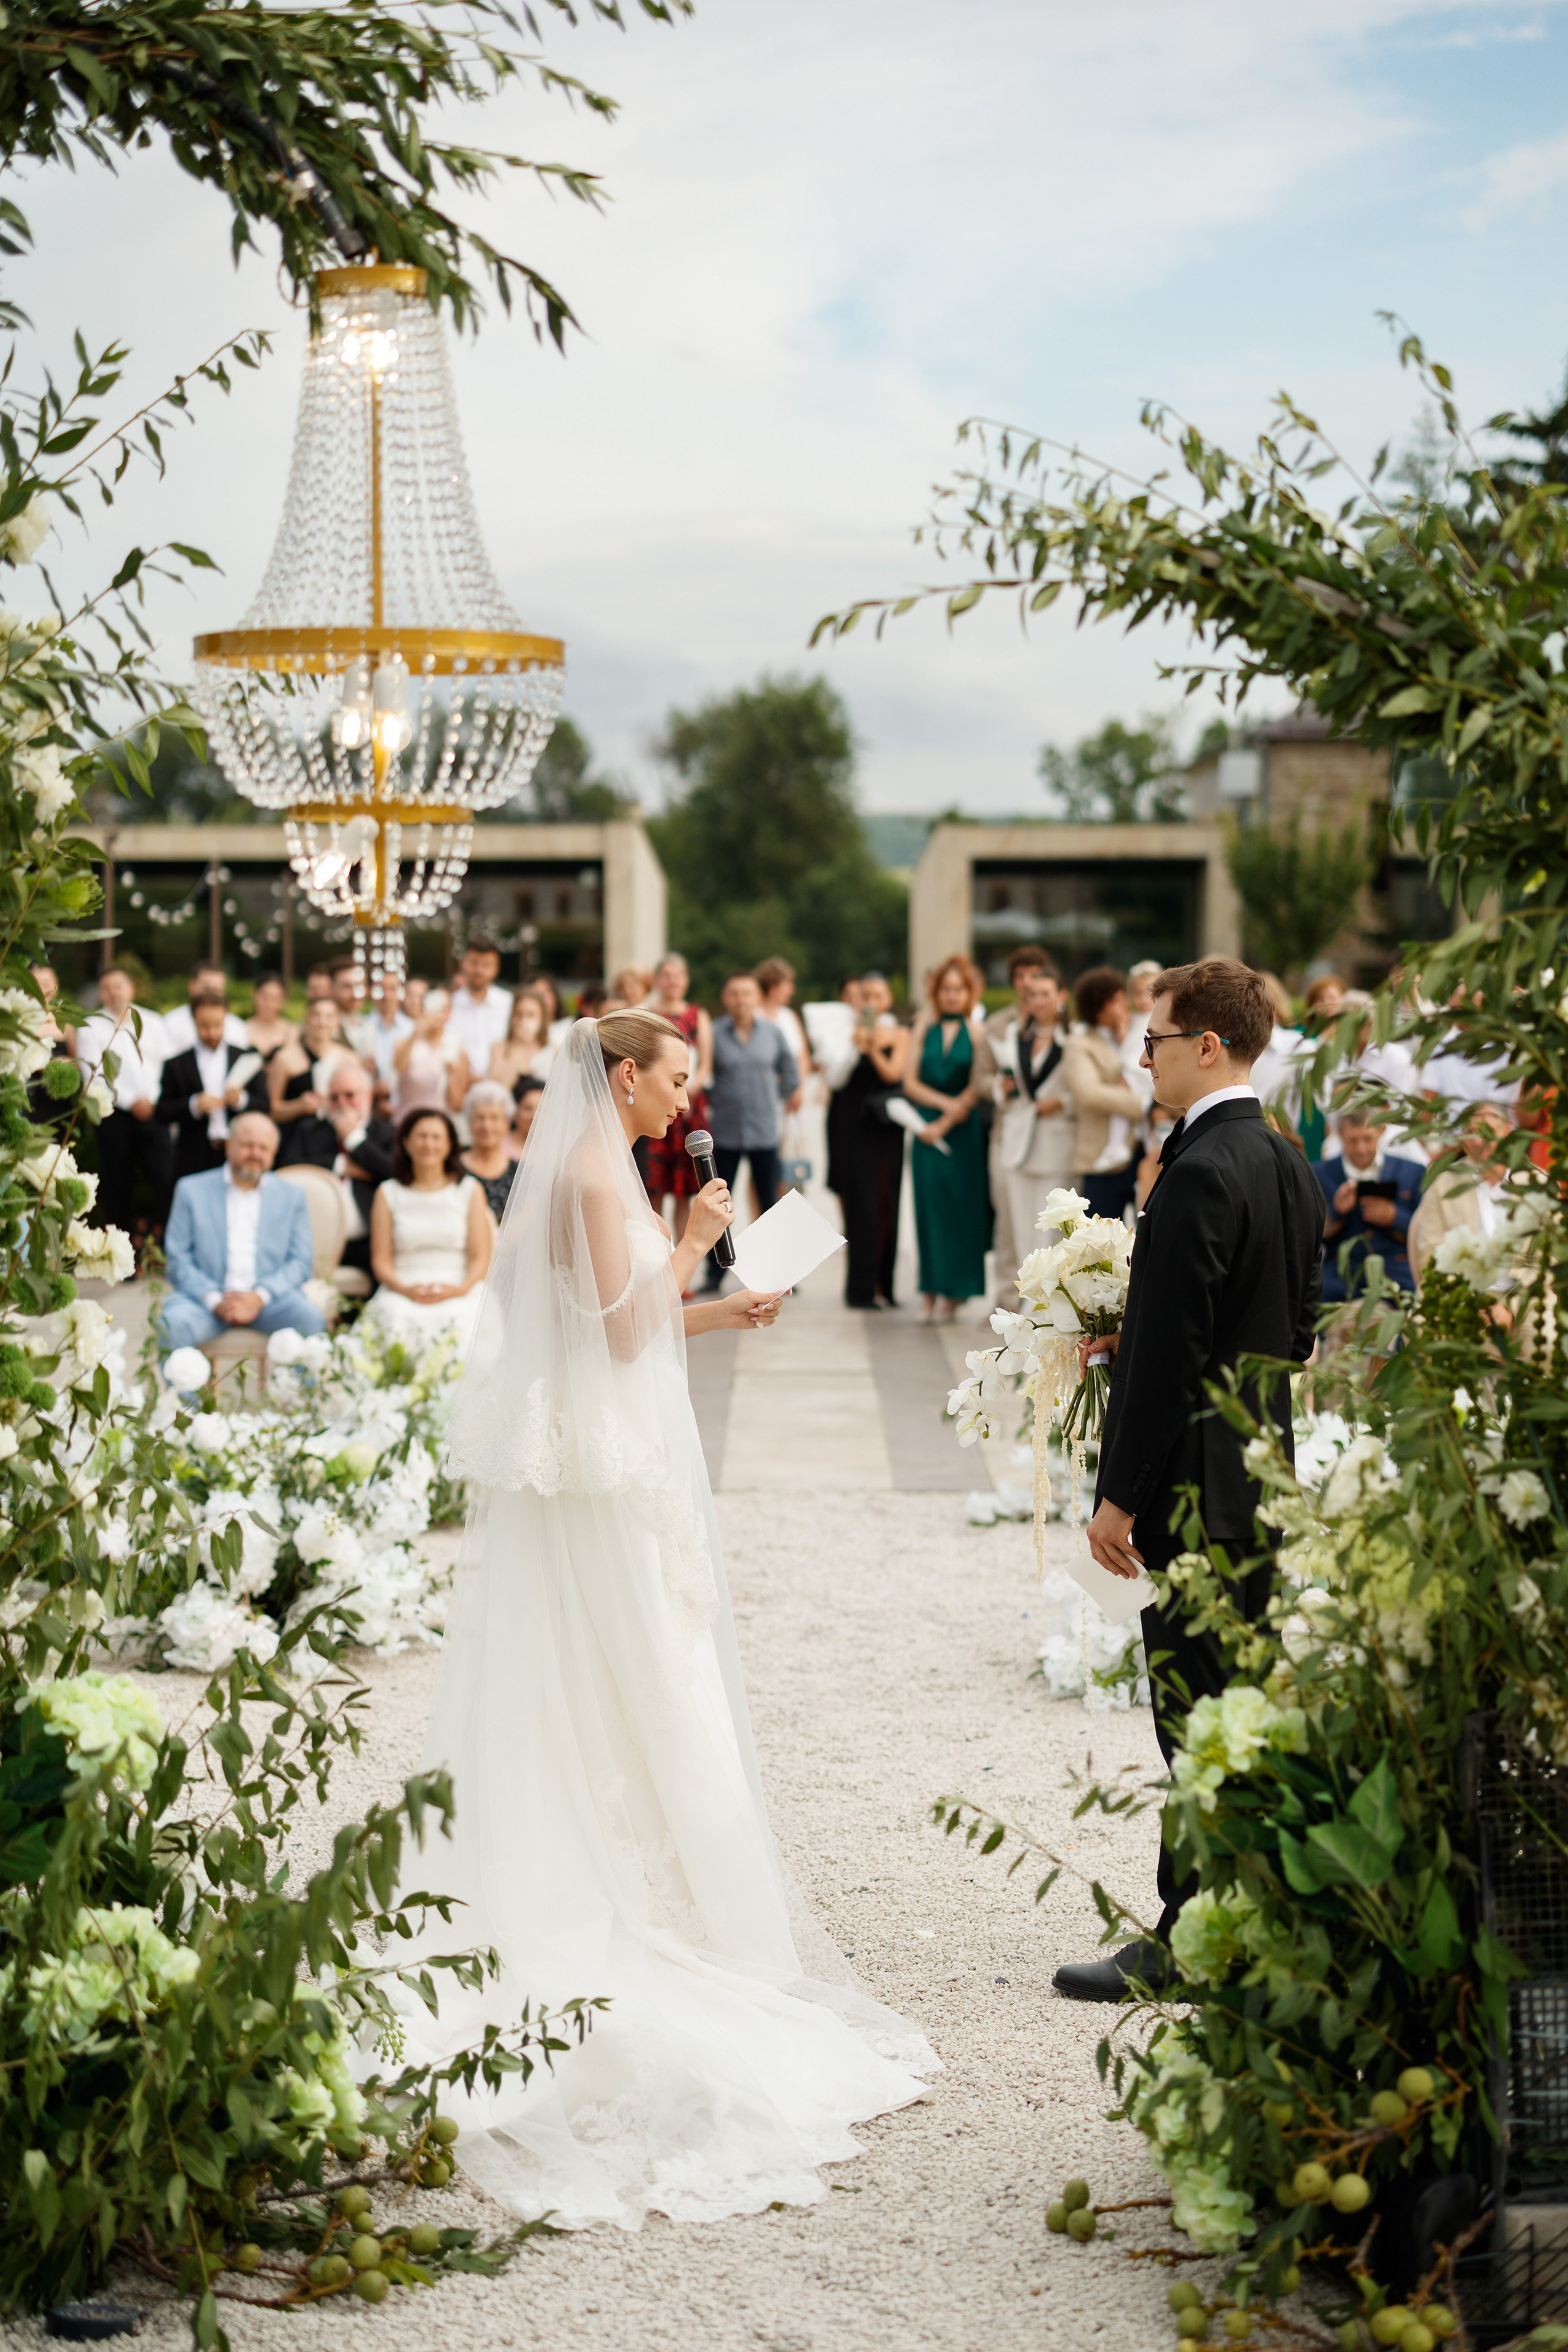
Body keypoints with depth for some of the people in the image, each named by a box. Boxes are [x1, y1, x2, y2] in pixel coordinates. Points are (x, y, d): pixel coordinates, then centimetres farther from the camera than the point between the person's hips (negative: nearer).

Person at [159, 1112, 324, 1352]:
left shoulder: (291, 1196, 17)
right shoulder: (191, 1190, 13)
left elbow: (300, 1263, 8)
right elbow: (177, 1258, 5)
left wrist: (259, 1297, -11)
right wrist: (214, 1301, -12)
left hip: (268, 1300, 1)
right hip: (206, 1299, -1)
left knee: (309, 1318, -31)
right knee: (174, 1322, -34)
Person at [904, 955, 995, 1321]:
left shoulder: (977, 1033, -2)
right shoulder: (924, 1028, 8)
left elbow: (977, 1090, -6)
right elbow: (910, 1082, 4)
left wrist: (944, 1124, -10)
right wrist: (944, 1102, -11)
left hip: (963, 1132, -3)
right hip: (926, 1129, 3)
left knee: (959, 1208, -1)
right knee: (928, 1206, 2)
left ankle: (951, 1293, 4)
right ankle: (930, 1294, 7)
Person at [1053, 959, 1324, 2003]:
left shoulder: (1201, 1174, -20)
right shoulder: (1291, 1164, 9)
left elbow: (1167, 1352, -21)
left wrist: (1120, 1496, -16)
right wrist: (1134, 1342, 14)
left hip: (1199, 1481, -9)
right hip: (1268, 1465, 9)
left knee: (1197, 1714, -2)